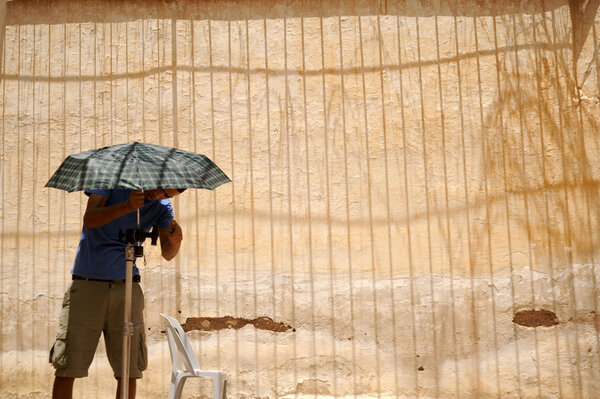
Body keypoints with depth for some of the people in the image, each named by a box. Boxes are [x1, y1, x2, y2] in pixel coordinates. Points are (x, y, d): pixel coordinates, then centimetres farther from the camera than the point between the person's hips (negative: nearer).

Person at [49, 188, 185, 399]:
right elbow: (89, 219, -15)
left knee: (129, 371, 2)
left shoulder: (162, 207, 7)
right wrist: (127, 206, -30)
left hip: (126, 287, 3)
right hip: (87, 285, -2)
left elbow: (167, 254, -1)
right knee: (66, 369, -3)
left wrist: (174, 241, -24)